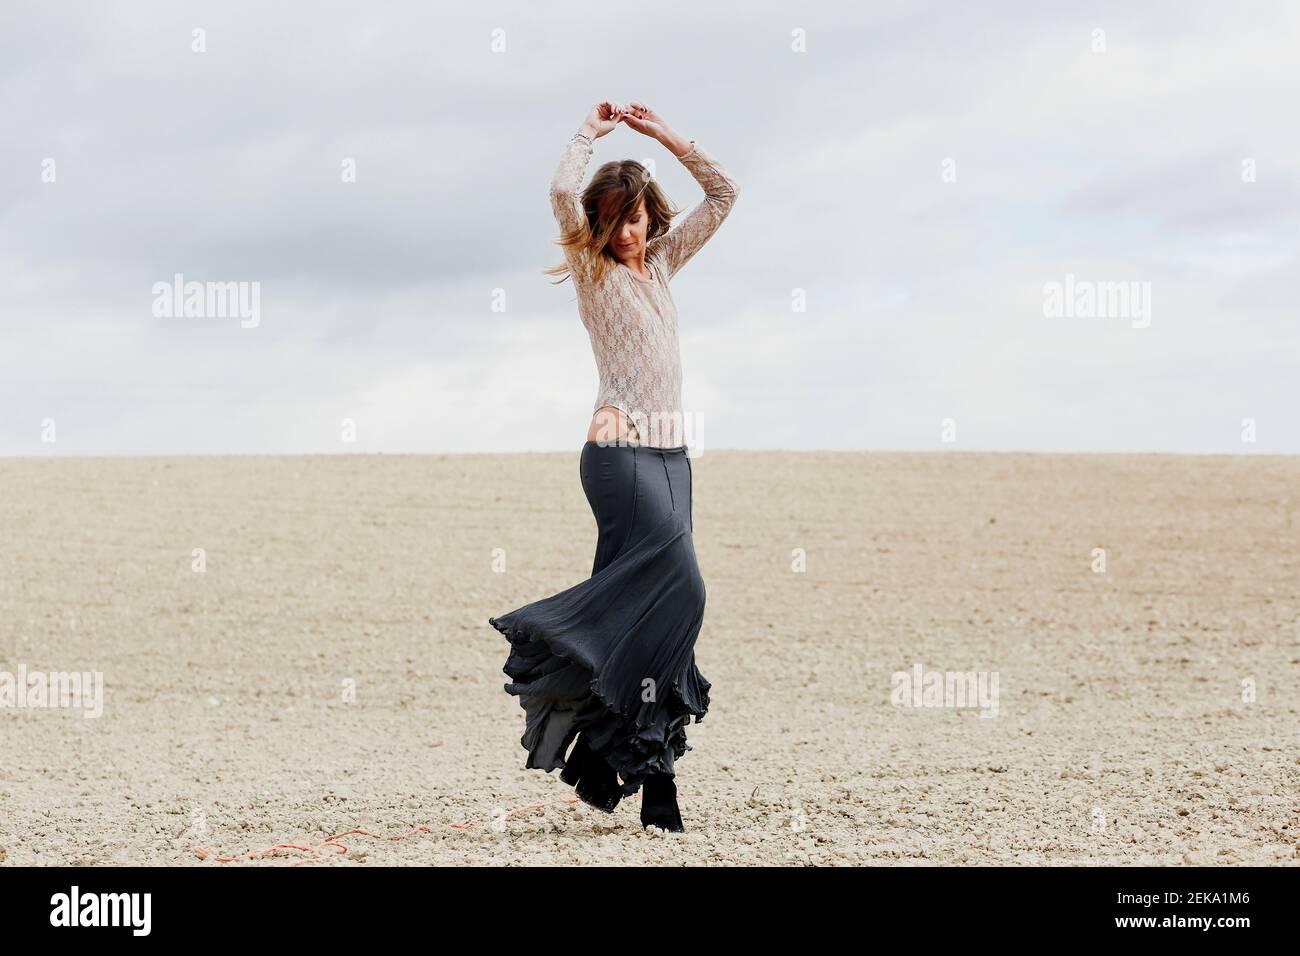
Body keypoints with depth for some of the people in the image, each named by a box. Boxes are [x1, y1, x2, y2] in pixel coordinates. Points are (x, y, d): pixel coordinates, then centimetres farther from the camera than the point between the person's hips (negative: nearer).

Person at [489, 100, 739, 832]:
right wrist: (591, 133, 2)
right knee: (678, 587, -18)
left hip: (671, 453, 6)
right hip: (621, 450, -6)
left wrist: (664, 134, 13)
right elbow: (562, 192, -15)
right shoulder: (593, 270, 1)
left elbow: (723, 195, 20)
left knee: (648, 604, 3)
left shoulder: (660, 264, 18)